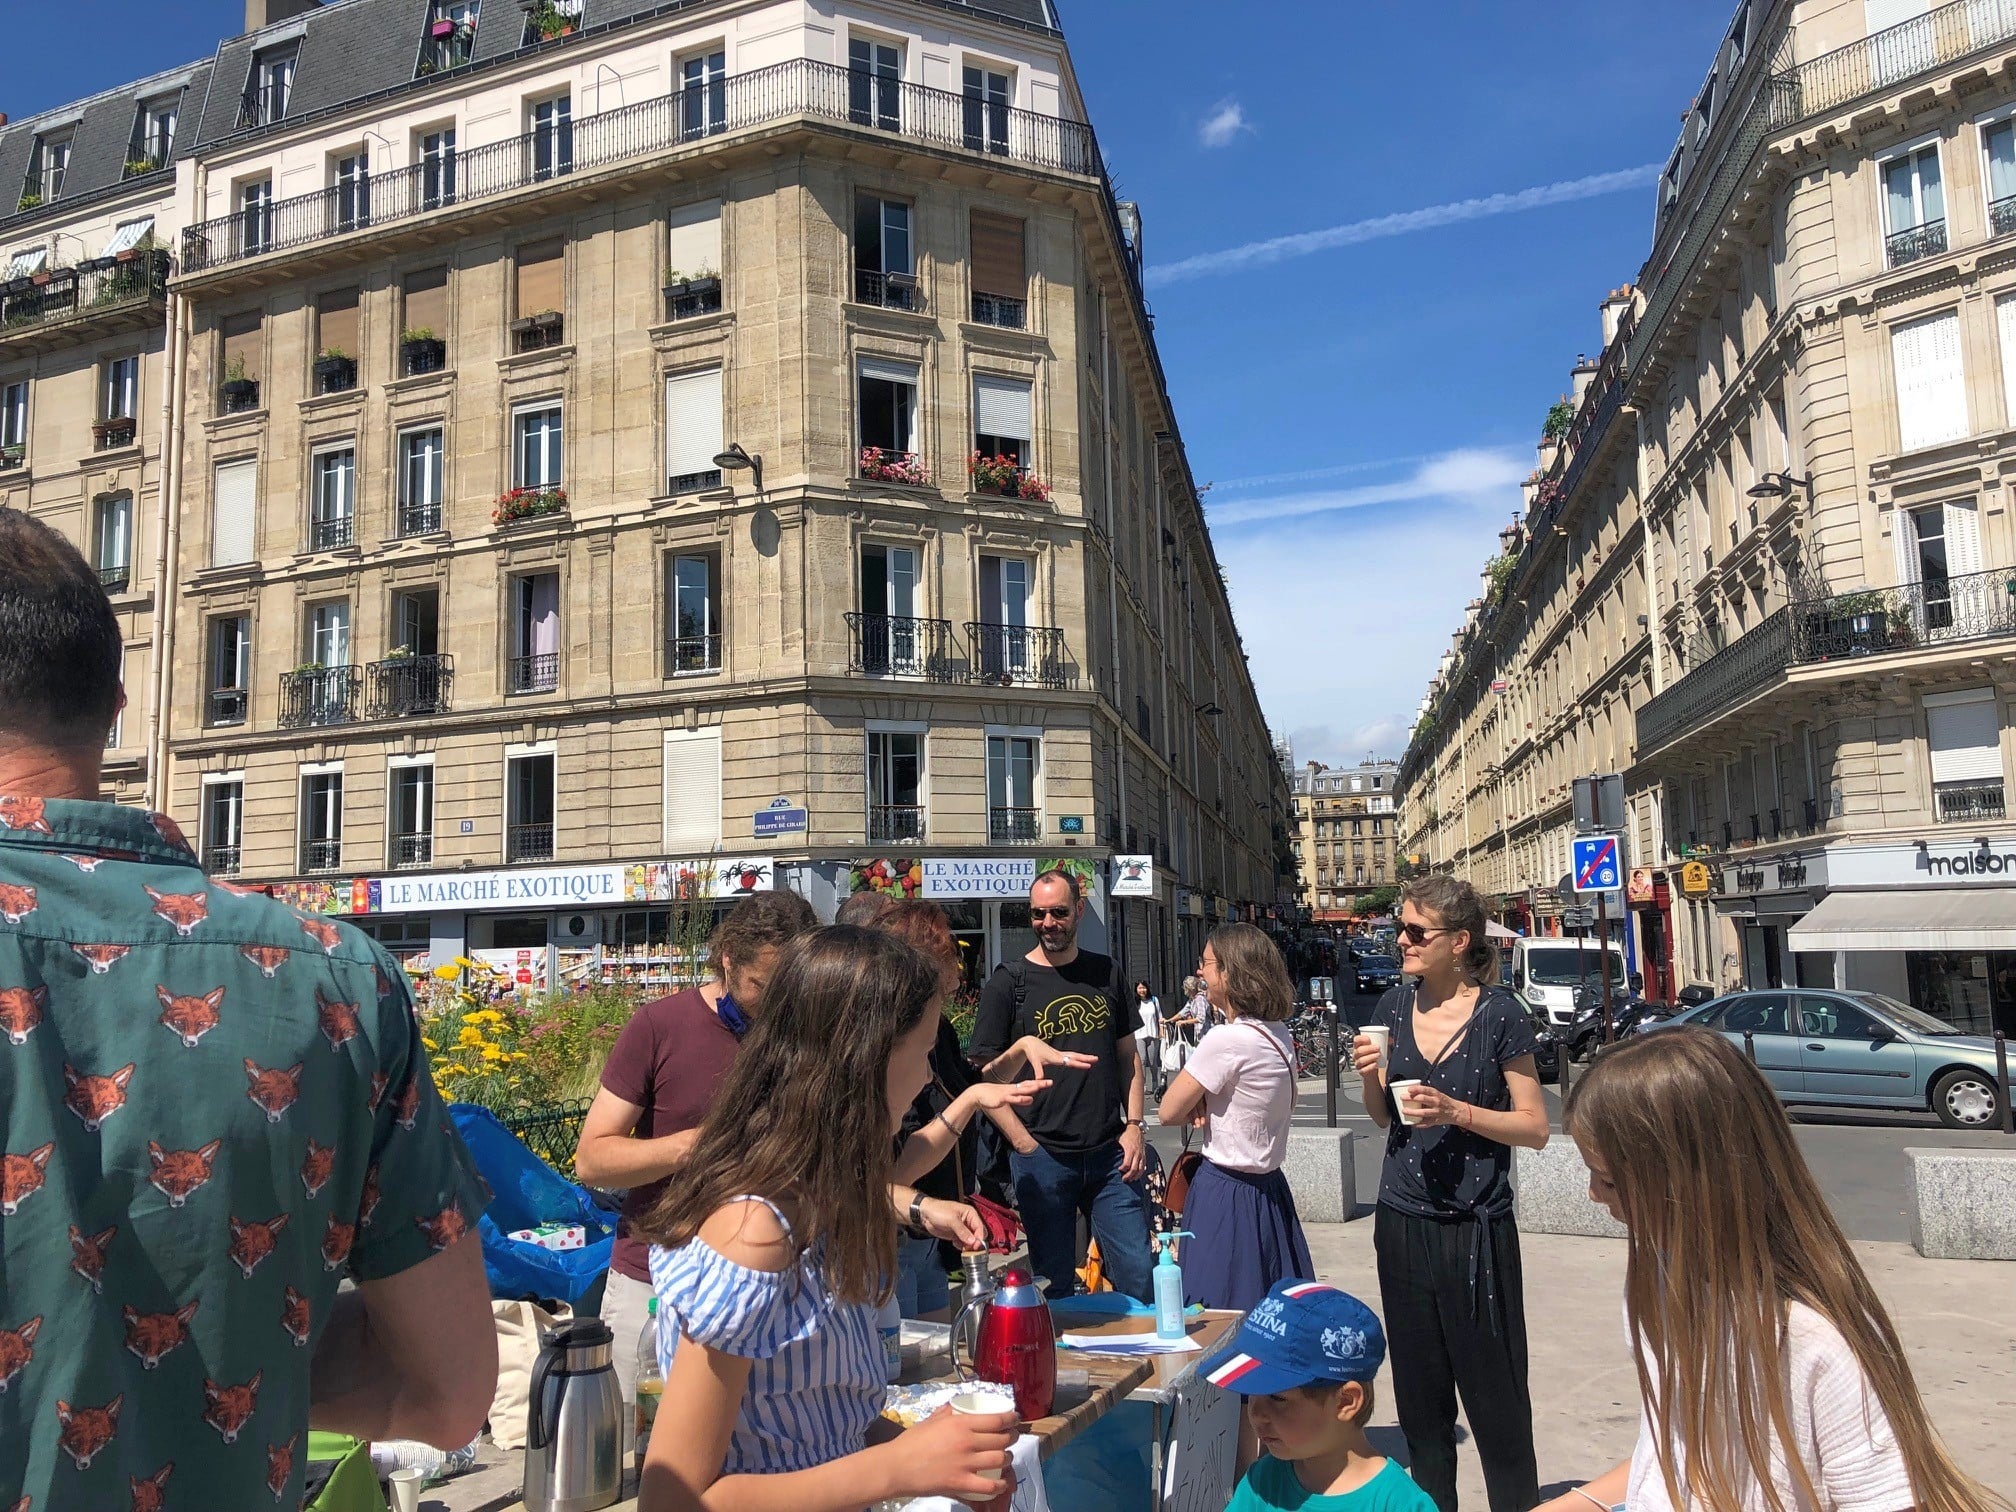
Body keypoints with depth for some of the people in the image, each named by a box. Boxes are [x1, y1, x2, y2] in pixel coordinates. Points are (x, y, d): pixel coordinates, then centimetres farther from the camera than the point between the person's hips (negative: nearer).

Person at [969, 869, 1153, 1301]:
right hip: (1043, 1155, -2)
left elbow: (1128, 1057, 14)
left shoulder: (1106, 974, 9)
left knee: (1140, 1277, 4)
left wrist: (1133, 1126, 4)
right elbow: (986, 1072, -2)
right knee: (1055, 1286, 8)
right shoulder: (1008, 982, -2)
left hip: (1110, 1152, 3)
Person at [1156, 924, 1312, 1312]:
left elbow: (1168, 1113, -13)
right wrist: (1208, 1106, -4)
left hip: (1225, 1195, -8)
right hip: (1270, 1189, 8)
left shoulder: (1226, 1040, -20)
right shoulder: (1280, 1035, 5)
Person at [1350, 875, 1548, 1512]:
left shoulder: (1499, 1014, -10)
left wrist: (1455, 1111, -21)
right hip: (1403, 1221, 5)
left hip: (1476, 1227, -5)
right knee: (1419, 1394, 14)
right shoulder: (1394, 1007, 4)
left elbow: (1534, 1127, -7)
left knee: (1494, 1395, 3)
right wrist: (1370, 1075, -7)